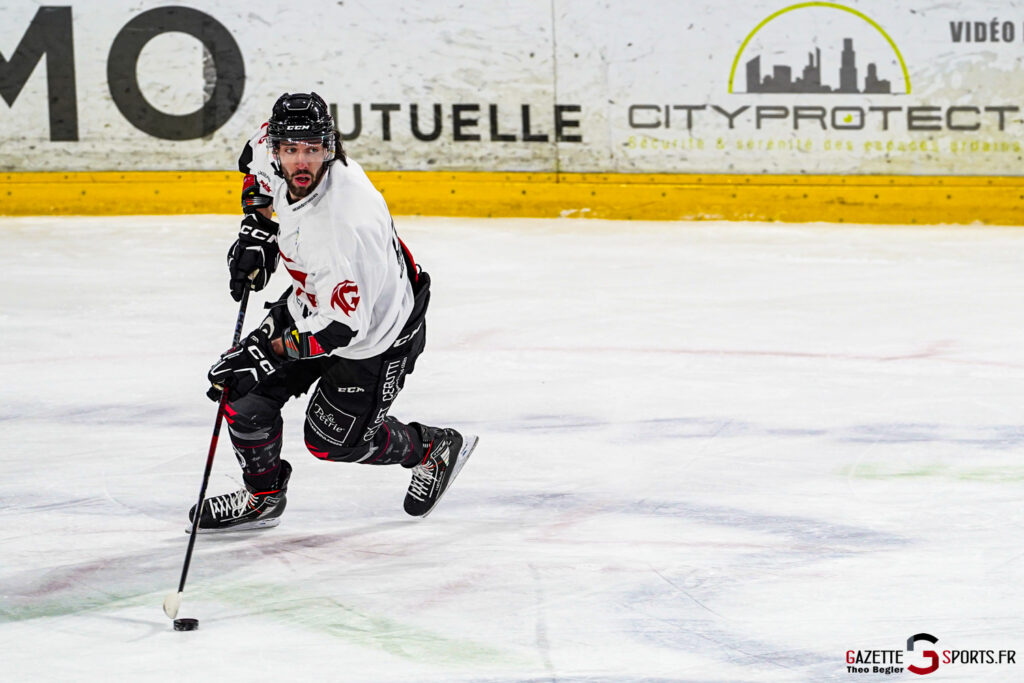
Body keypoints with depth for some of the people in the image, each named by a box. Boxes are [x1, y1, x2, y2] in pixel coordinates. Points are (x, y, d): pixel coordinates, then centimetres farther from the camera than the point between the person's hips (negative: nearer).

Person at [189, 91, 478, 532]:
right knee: (244, 394, -2)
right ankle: (262, 496, 21)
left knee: (333, 441, 3)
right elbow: (258, 154, 12)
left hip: (373, 333, -7)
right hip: (309, 304, 7)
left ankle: (432, 450, 29)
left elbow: (341, 326, -37)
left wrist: (269, 351, -34)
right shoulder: (277, 163, -17)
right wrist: (256, 227, 3)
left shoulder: (345, 222, -40)